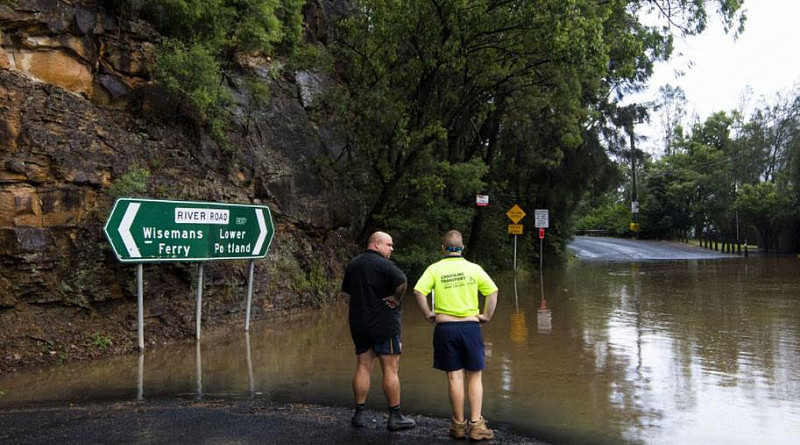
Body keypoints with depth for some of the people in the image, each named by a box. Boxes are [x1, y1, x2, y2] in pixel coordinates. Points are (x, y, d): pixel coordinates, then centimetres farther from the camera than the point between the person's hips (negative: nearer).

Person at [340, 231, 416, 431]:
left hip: (358, 323, 7)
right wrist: (396, 298, -14)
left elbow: (345, 292, 21)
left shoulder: (352, 264, 11)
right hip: (384, 323, -7)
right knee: (390, 369, 0)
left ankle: (359, 414, 14)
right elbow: (402, 281, -30)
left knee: (363, 367, 11)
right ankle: (395, 417, 6)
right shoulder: (383, 264, -13)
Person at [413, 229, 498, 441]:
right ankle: (476, 424, 4)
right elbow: (492, 291, -5)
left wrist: (428, 314, -2)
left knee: (454, 377, 6)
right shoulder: (474, 268, 2)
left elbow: (418, 291, -13)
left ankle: (459, 425, 14)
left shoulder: (435, 268, -1)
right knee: (475, 377, 8)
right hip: (470, 326, 0)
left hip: (445, 327, 0)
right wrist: (486, 316, 4)